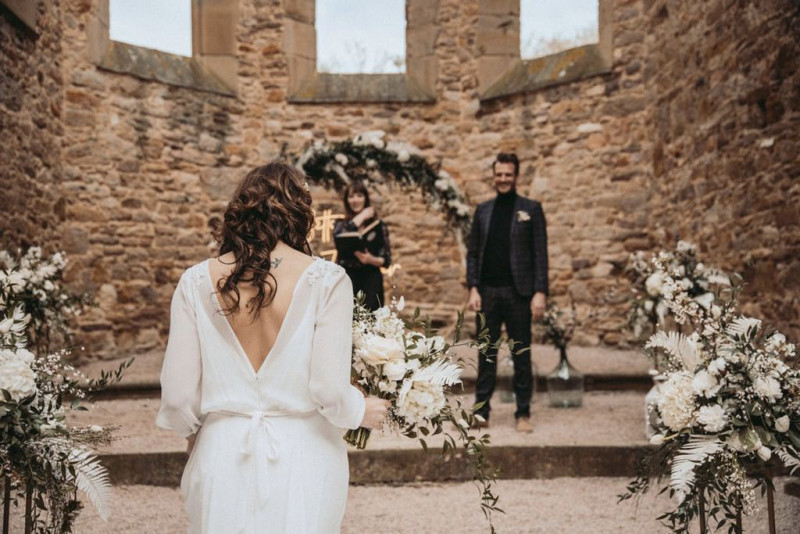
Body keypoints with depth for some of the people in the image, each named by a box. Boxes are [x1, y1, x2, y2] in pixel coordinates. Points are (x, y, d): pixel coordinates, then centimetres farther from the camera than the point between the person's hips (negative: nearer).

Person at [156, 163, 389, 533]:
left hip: (223, 455, 2)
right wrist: (363, 413, 8)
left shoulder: (196, 282, -5)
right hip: (301, 459, -1)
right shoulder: (326, 280, -11)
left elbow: (178, 394, -3)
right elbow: (329, 390, -14)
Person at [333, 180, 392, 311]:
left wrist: (372, 260, -17)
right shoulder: (341, 224, 10)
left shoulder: (378, 225, 6)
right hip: (346, 280, 1)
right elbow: (338, 238, -15)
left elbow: (387, 259, 4)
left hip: (371, 281, -1)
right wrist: (360, 217, -6)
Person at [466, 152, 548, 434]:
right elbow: (473, 252, 11)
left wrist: (540, 292, -9)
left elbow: (540, 253, -2)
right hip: (487, 291, 2)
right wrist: (473, 289, 0)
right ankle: (481, 412, 12)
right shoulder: (482, 210, 10)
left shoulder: (531, 209, 2)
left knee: (521, 355, 5)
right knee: (486, 354, 6)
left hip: (518, 291, -2)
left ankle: (523, 414, 13)